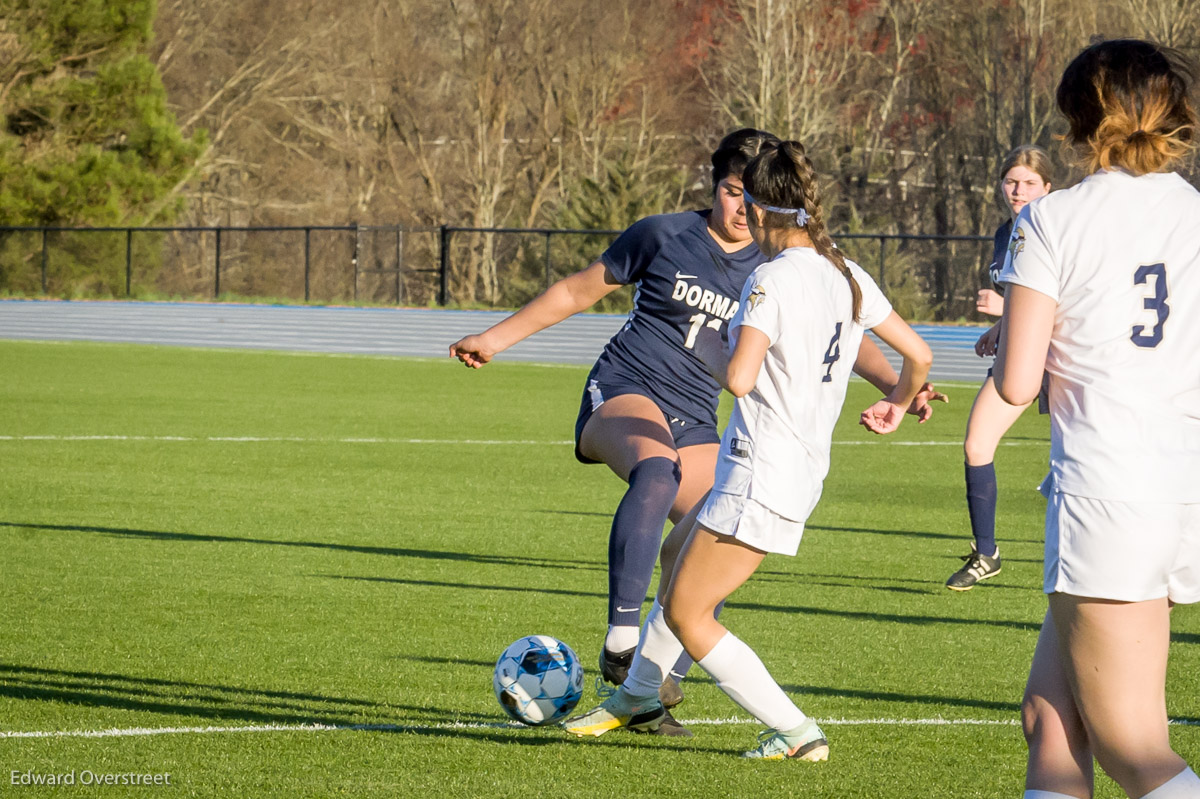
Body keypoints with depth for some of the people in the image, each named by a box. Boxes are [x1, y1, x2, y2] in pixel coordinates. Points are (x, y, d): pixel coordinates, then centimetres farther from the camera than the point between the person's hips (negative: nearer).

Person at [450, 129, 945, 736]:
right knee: (656, 471, -38)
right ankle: (621, 638, -41)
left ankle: (655, 687, 4)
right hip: (625, 393, -5)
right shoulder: (664, 236, -2)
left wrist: (898, 386, -12)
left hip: (696, 423, 5)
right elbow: (577, 292, 8)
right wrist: (497, 338, 10)